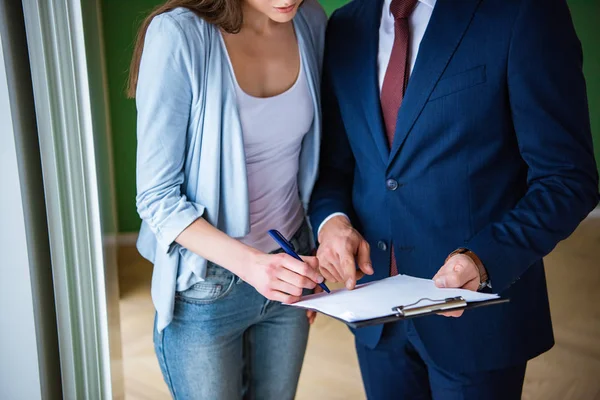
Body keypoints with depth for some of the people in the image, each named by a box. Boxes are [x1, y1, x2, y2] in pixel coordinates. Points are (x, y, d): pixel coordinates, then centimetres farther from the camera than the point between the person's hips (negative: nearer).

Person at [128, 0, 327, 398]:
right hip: (206, 289, -4)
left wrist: (311, 266, 9)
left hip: (288, 265, 5)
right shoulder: (178, 34, -20)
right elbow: (157, 196, -17)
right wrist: (248, 262, -31)